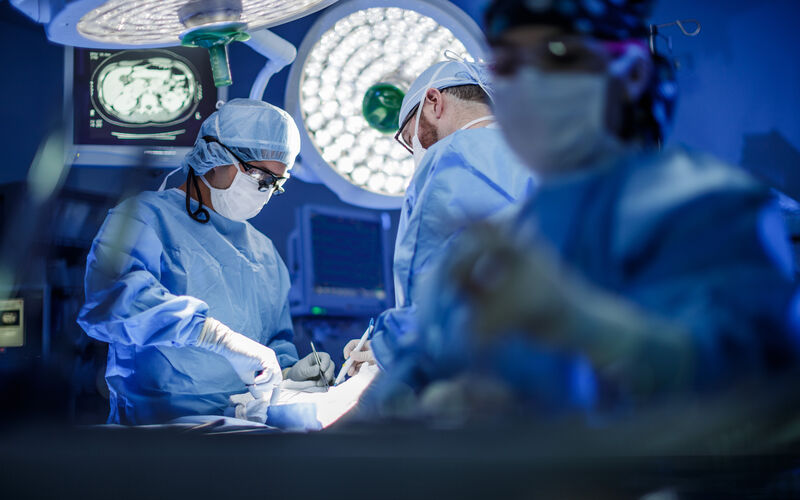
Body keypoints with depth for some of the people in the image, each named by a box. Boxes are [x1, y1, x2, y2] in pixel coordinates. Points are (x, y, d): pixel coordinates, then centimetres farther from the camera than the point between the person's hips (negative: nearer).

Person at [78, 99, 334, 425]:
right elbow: (113, 302, -25)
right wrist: (220, 336, -32)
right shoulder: (146, 218, -4)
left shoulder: (264, 252, 23)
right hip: (160, 421, -7)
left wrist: (286, 373, 6)